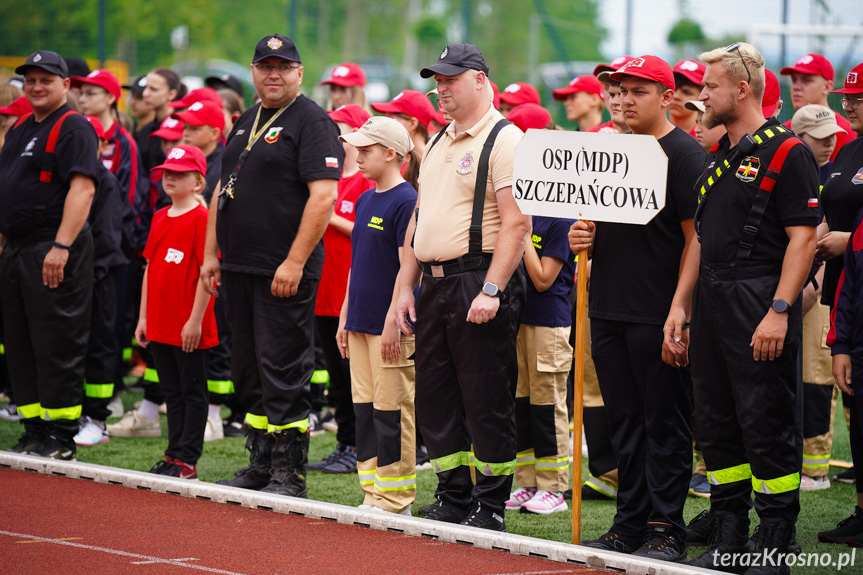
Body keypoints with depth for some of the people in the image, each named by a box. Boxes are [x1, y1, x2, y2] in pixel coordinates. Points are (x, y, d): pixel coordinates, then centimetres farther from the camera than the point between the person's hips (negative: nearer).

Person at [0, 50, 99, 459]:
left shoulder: (73, 128, -9)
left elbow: (82, 188, -19)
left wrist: (61, 246, -25)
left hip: (55, 250, -9)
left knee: (57, 344, -7)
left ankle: (61, 436, -3)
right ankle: (34, 430, 17)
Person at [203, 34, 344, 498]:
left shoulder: (312, 122, -8)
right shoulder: (246, 122, 18)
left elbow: (323, 195, -16)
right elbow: (223, 191, 22)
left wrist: (295, 261, -21)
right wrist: (211, 254, 15)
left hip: (285, 272, -8)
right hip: (239, 268, 8)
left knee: (283, 372, -7)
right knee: (247, 370, 12)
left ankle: (289, 473, -3)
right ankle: (261, 464, 21)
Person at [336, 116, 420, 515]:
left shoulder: (406, 201, -11)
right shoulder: (365, 201, 14)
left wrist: (393, 322, -19)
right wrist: (345, 317, 18)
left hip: (392, 325, -9)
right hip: (361, 323, 9)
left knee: (391, 411, -5)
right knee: (364, 408, 10)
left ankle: (396, 500, 0)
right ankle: (373, 494, 15)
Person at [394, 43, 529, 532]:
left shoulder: (505, 140, -9)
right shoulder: (439, 144, 18)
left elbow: (516, 221, -17)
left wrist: (491, 290, -23)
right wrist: (407, 286, 15)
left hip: (480, 283, -9)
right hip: (435, 284, 9)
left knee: (487, 400, -3)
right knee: (435, 398, 10)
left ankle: (491, 508, 4)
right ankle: (453, 500, 19)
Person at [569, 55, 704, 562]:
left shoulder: (684, 153, -9)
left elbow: (696, 238, -12)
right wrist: (582, 237, 1)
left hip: (659, 313, -8)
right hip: (609, 310, 8)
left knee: (666, 424, -1)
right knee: (625, 421, 12)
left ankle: (667, 530, 4)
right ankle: (631, 524, 18)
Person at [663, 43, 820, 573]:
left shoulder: (787, 153, -9)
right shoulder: (718, 157, 17)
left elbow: (804, 237, -14)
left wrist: (779, 310, -21)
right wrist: (680, 305, 15)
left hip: (760, 303, -9)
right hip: (711, 302, 9)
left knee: (769, 428, -5)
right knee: (716, 425, 10)